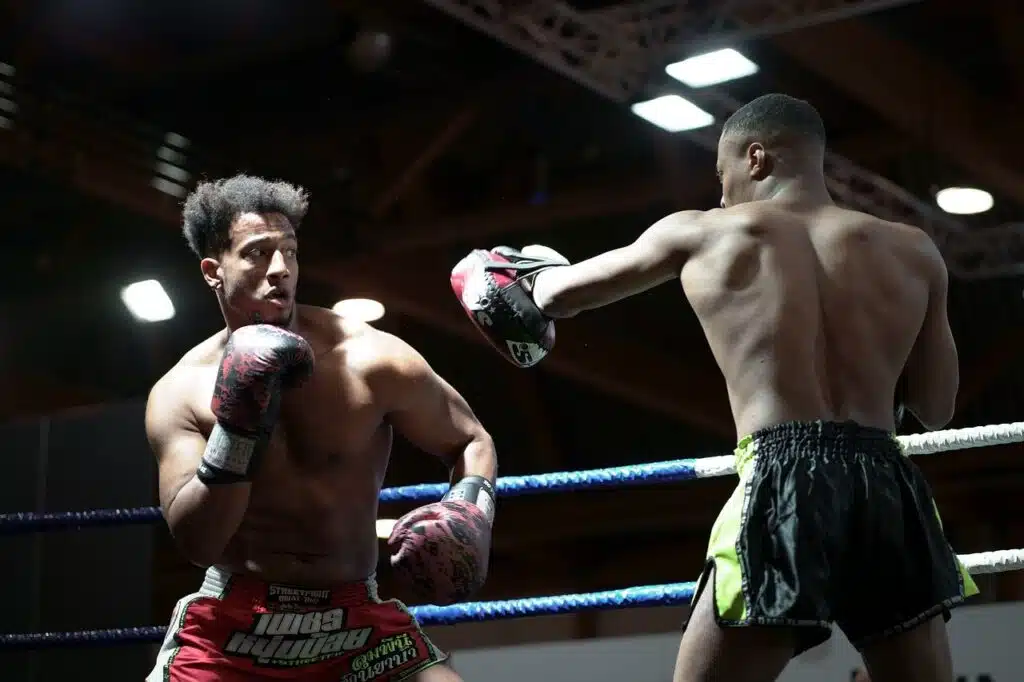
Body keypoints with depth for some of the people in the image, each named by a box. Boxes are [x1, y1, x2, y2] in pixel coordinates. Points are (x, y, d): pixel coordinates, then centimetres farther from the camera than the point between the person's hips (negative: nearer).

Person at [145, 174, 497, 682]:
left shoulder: (372, 361, -8)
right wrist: (236, 431, -22)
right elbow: (196, 542, -10)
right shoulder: (180, 392, -4)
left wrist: (469, 509, -16)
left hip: (355, 621, 0)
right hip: (230, 622, 0)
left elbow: (471, 441, 5)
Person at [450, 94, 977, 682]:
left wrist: (520, 274, 50)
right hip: (890, 491, 3)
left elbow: (558, 294, 27)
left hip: (785, 489, -3)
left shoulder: (700, 234, 12)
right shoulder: (913, 251, 14)